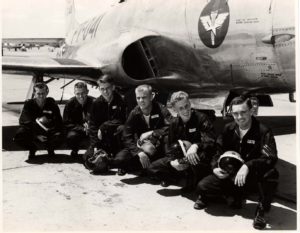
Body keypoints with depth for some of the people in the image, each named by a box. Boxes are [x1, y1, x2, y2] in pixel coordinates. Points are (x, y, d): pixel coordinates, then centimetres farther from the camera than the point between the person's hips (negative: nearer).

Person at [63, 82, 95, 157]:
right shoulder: (70, 103, -9)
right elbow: (66, 123, -10)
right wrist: (83, 129, -22)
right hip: (76, 130, 0)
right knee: (71, 136, -33)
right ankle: (74, 151, 2)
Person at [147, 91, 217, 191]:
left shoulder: (201, 118, -13)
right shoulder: (174, 123, 2)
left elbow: (210, 141, -26)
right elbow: (170, 147, 4)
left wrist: (195, 146, -46)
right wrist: (172, 162, -17)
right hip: (181, 160, 4)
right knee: (153, 168, -10)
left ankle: (193, 181, -11)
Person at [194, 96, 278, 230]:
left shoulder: (263, 132, -15)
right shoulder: (229, 129, 2)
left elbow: (271, 158, -28)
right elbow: (219, 151, 13)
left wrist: (247, 166, -41)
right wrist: (215, 167, -7)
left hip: (253, 177, -5)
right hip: (231, 175, 5)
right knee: (202, 186, -13)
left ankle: (262, 209, -15)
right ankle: (237, 194, 13)